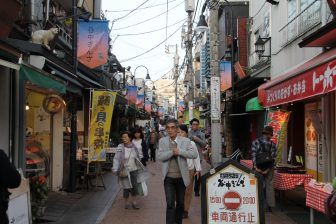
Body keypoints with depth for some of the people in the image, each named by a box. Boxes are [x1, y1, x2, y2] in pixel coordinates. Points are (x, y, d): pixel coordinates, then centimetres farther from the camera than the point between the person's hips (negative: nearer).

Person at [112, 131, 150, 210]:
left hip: (134, 170, 3)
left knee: (135, 186, 7)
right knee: (126, 187, 6)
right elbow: (116, 159, -11)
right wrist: (115, 170, -17)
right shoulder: (120, 147, -11)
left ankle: (134, 202, 24)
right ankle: (127, 203, 25)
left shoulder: (134, 147, -2)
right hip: (124, 171, -3)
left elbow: (140, 156, 14)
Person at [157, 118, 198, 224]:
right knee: (170, 204, -8)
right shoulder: (162, 141, 1)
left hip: (181, 177, 1)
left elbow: (194, 154, -10)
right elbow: (159, 156, -9)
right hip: (169, 177, -1)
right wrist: (172, 152, -21)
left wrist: (180, 151, -20)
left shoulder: (185, 141, -1)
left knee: (180, 203, 15)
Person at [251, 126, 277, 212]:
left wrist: (256, 167, -13)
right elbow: (273, 157, -8)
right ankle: (270, 205, 11)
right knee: (269, 186, 10)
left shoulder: (255, 142, -4)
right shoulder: (272, 144, -3)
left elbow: (253, 155, -11)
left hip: (259, 168, 0)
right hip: (268, 168, 0)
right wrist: (268, 169, -9)